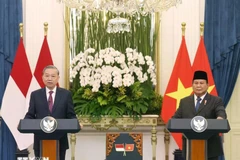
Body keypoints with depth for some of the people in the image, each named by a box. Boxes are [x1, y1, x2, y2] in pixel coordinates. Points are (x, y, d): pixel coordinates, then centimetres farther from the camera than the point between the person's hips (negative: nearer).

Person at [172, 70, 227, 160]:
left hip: (210, 148, -2)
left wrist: (220, 118, -38)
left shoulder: (216, 101, 4)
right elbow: (176, 118, 10)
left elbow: (221, 113, -13)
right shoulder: (184, 102, 15)